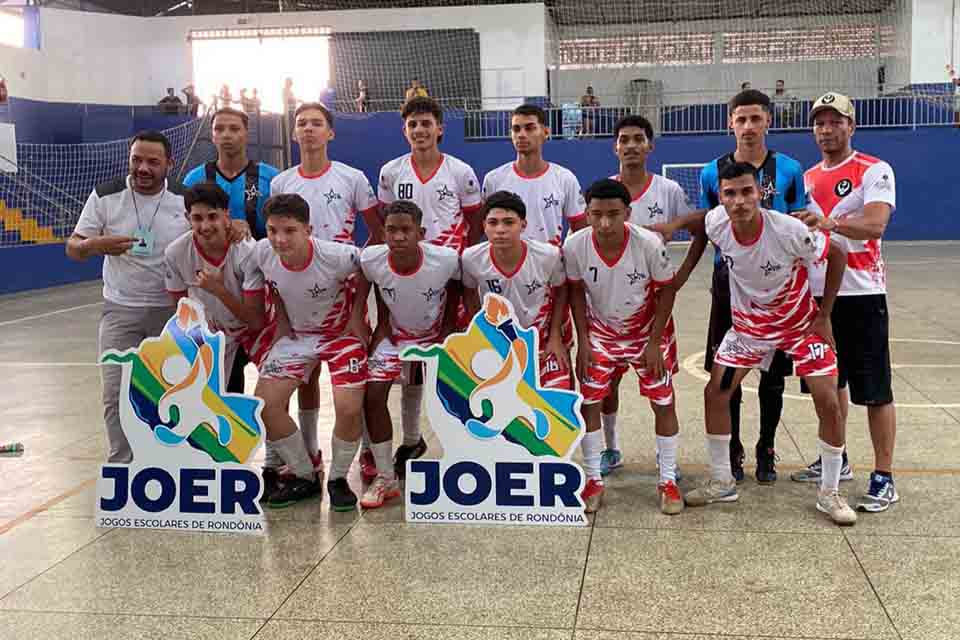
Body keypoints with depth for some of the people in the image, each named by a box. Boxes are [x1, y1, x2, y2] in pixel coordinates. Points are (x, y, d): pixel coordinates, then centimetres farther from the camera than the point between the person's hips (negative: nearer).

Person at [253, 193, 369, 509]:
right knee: (265, 403, -9)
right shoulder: (262, 253, -20)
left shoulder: (336, 256, -31)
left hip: (343, 332, -4)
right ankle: (305, 476, 11)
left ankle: (338, 479, 10)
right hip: (297, 333, 4)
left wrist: (357, 315, -12)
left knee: (349, 409, -19)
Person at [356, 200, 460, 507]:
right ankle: (385, 478, 2)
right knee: (372, 394, -11)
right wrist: (381, 324, -4)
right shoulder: (370, 259, -26)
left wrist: (447, 330, -9)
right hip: (394, 333, 1)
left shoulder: (447, 260, -30)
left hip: (436, 335, -1)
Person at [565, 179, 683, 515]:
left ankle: (668, 481, 15)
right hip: (601, 332, 2)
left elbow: (667, 290, -14)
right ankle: (593, 480, 13)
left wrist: (654, 342, -15)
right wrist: (583, 341, -8)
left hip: (648, 331, -1)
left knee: (663, 403, 0)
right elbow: (576, 291, -6)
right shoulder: (574, 246, -23)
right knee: (588, 402, -1)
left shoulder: (649, 243, -29)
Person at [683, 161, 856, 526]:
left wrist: (824, 316, -11)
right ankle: (722, 483, 15)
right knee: (715, 394, -2)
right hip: (748, 324, 3)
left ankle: (829, 494, 9)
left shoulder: (789, 230, -30)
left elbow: (837, 256, -15)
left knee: (828, 403, -9)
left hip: (801, 324, -3)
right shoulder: (715, 224, -22)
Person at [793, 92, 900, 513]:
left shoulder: (875, 171, -7)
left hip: (861, 294, -6)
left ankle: (884, 478, 5)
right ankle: (835, 460, 29)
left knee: (874, 390, -3)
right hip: (818, 294, 6)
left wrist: (831, 223, -38)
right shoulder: (807, 178, 13)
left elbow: (874, 226, -23)